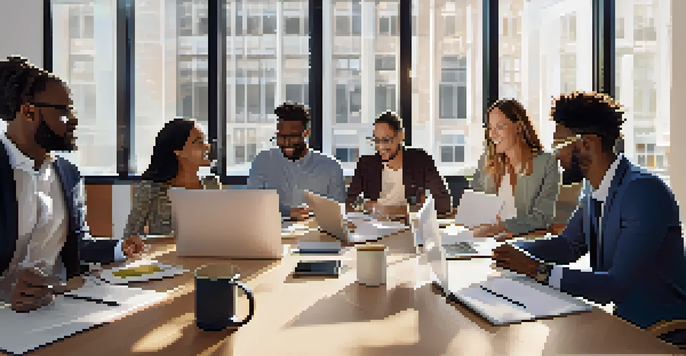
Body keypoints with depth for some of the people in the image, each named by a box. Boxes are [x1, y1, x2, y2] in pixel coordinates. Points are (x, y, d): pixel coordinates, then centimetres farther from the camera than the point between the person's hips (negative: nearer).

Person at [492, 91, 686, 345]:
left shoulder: (645, 191, -22)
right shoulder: (594, 191, 3)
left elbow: (617, 285, -28)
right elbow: (569, 245, 14)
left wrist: (538, 270, -26)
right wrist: (514, 250, -2)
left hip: (661, 333, -7)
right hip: (622, 320, 7)